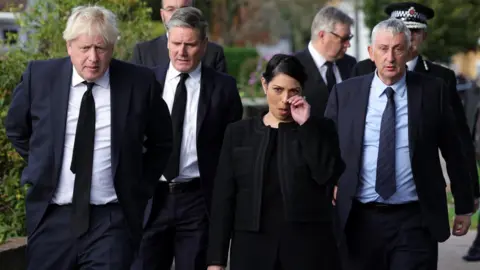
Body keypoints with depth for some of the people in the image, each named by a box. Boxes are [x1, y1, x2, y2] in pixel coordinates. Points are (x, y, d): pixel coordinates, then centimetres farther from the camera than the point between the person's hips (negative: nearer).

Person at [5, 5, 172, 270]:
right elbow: (16, 129, 16)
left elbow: (161, 142, 11)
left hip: (112, 221, -2)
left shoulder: (140, 82, -4)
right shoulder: (39, 76, -1)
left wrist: (140, 187, 6)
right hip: (51, 218, 2)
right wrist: (43, 168, 11)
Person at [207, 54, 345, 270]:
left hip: (308, 246, -1)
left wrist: (306, 125, -10)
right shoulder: (239, 133, 8)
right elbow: (223, 197, 5)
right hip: (253, 246, 1)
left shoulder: (319, 129, 6)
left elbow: (328, 175, -11)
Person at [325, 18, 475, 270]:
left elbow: (454, 152, 7)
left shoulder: (432, 91, 0)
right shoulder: (344, 93, 3)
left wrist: (464, 206, 11)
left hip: (414, 221, -2)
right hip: (360, 220, 2)